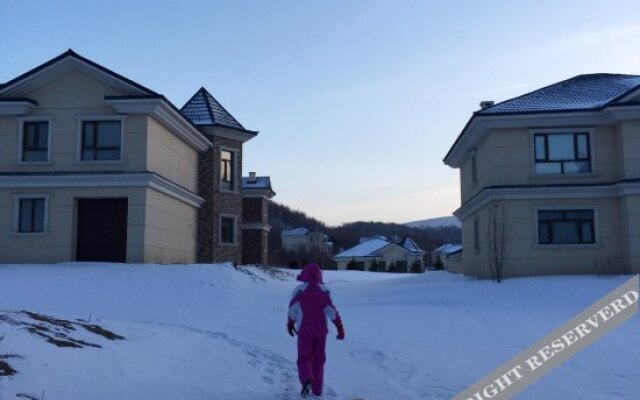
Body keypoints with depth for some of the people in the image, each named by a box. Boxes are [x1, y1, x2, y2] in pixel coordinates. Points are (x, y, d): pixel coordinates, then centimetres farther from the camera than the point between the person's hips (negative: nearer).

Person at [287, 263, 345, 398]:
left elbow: (293, 310, -3)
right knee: (318, 359, 14)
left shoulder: (299, 289, -8)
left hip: (304, 331, -2)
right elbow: (332, 311, -9)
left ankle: (307, 380, -20)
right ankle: (317, 388, 16)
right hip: (321, 331, 2)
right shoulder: (324, 290, -3)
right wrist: (340, 328, -6)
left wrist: (290, 324, 14)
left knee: (304, 359, 6)